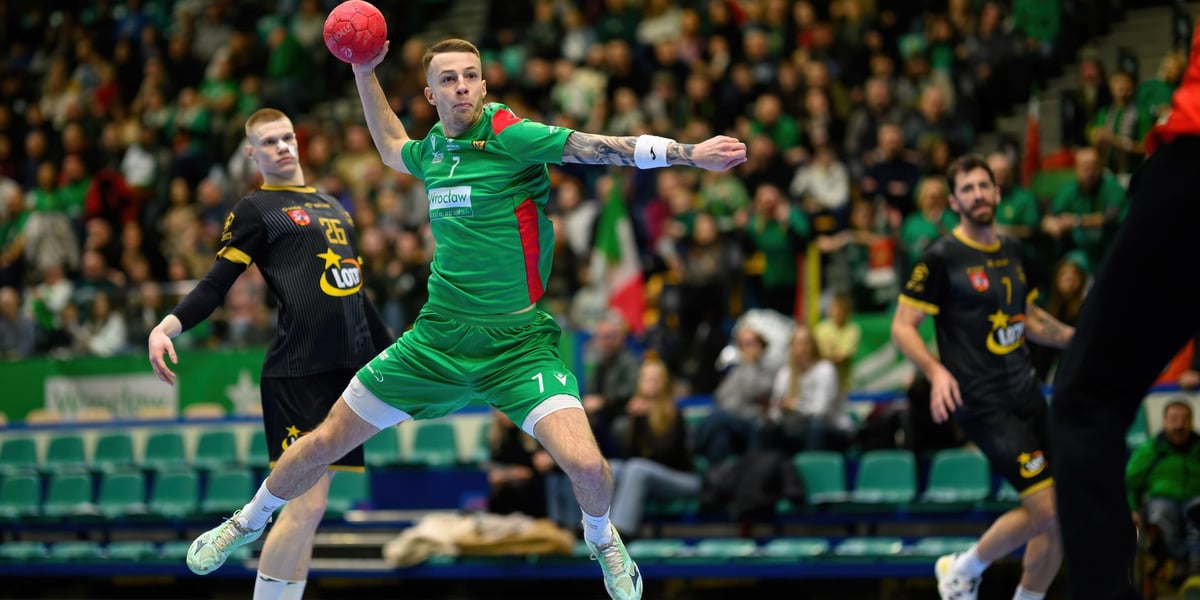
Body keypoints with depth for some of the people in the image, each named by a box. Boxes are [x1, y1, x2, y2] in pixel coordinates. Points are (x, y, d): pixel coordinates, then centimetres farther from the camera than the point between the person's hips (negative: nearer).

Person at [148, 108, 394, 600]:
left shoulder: (332, 206, 23)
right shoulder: (256, 209, 3)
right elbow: (215, 285, -5)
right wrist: (168, 325, -22)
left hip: (346, 369, 7)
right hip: (297, 370, -7)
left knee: (309, 508, 5)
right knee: (305, 505, -13)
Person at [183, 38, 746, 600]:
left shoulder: (509, 136, -14)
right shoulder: (434, 147, 6)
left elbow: (597, 146, -25)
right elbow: (393, 149, 31)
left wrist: (690, 152, -35)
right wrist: (365, 73, 27)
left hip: (518, 342, -5)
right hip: (439, 336, 5)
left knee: (585, 464, -23)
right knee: (324, 442, 9)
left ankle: (601, 538, 13)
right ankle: (249, 522, 37)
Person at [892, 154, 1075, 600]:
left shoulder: (1012, 251, 14)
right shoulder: (942, 258, -7)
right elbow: (902, 327, -7)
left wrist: (1076, 337, 10)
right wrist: (936, 371, -23)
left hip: (1025, 392, 7)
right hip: (984, 403, -7)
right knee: (1046, 508, -14)